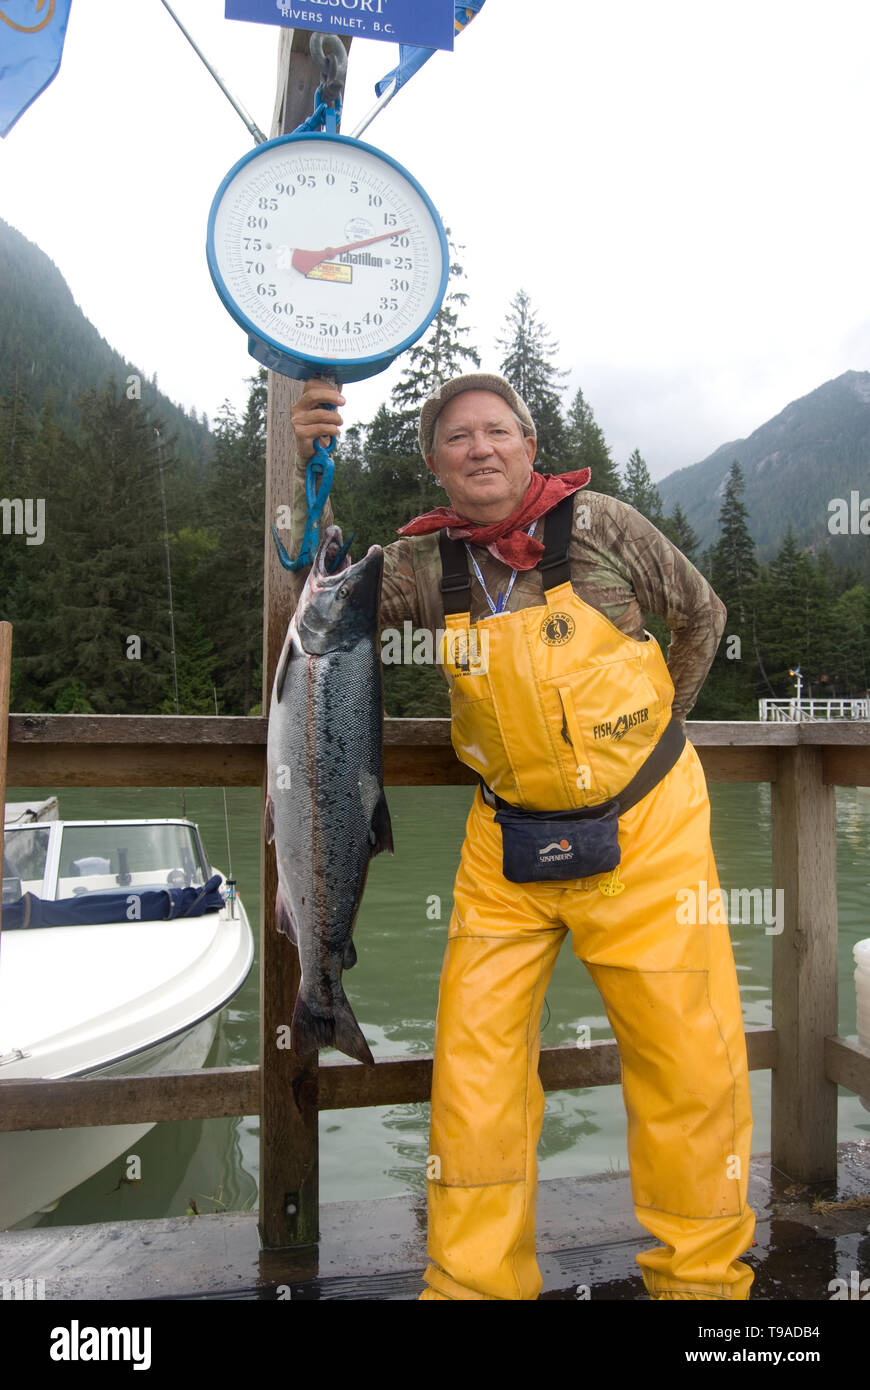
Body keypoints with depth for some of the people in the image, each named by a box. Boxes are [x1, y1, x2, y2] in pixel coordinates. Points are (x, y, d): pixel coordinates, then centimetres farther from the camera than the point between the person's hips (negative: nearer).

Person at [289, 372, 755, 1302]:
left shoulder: (600, 526, -6)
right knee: (473, 1063, 2)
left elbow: (701, 615, 7)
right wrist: (312, 473, -13)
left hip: (641, 825, -1)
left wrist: (648, 726, 11)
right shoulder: (428, 563, 0)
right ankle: (475, 1279, 21)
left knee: (691, 1064, 3)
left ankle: (701, 1276, 26)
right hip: (507, 840, 2)